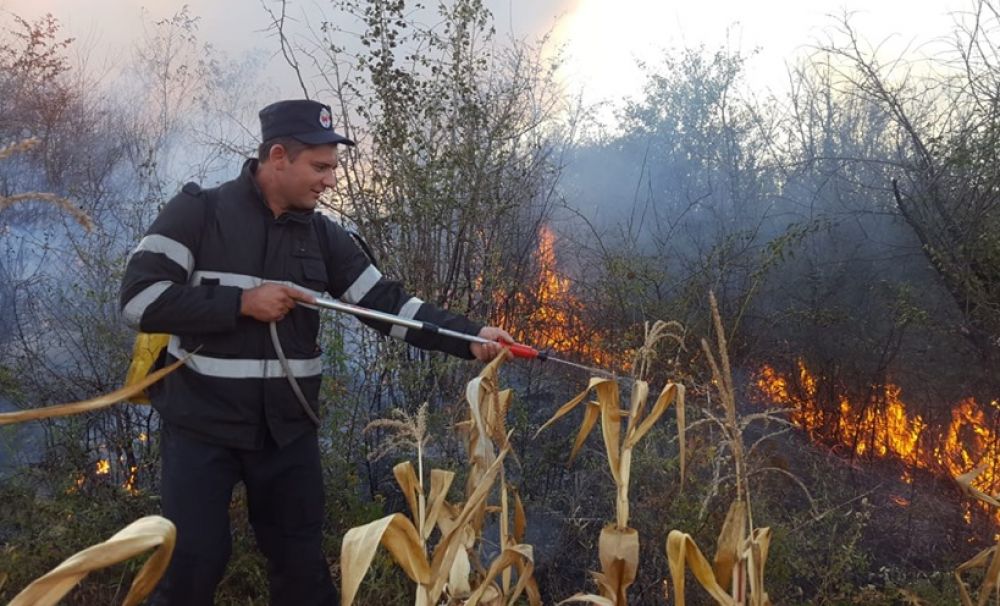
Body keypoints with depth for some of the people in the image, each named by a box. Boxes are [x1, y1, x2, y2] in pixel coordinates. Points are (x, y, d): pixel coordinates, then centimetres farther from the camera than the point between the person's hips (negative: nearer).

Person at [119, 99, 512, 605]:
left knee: (302, 562, 12)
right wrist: (241, 302, -19)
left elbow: (387, 302, 0)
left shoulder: (323, 236, 3)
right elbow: (139, 298, -15)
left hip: (288, 429, 4)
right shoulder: (197, 211, -9)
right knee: (194, 561, 1)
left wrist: (470, 337, -11)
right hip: (201, 425, -4)